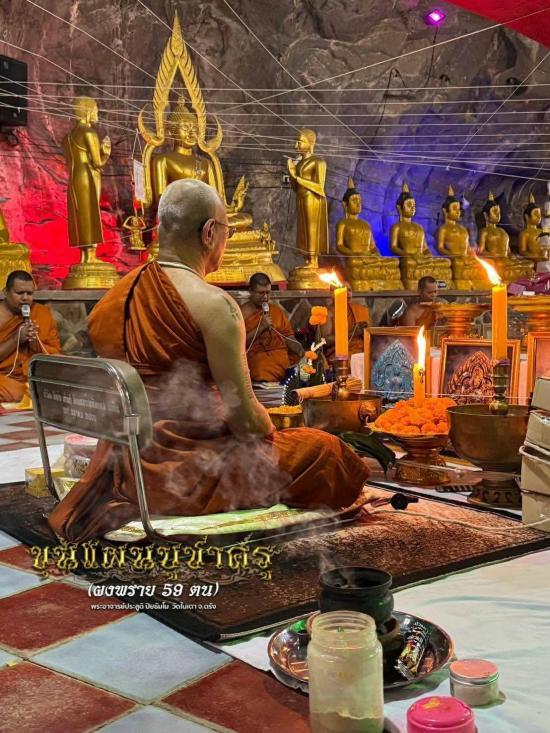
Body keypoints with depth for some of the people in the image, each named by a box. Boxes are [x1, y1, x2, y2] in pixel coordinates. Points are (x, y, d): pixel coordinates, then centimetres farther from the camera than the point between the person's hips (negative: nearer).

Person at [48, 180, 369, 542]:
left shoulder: (121, 291, 3)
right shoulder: (214, 304, -20)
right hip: (188, 468, -8)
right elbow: (243, 413, -20)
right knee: (323, 449, 8)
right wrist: (272, 435, 3)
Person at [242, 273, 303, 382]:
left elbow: (289, 338, 11)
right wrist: (261, 327, -11)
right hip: (258, 358, -3)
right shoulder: (242, 313, 3)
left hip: (283, 356, 3)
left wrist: (301, 352, -9)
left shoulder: (278, 311, 18)